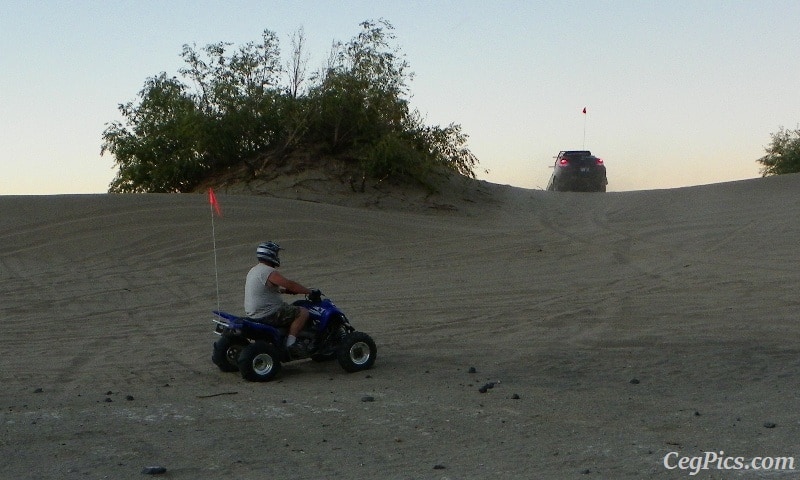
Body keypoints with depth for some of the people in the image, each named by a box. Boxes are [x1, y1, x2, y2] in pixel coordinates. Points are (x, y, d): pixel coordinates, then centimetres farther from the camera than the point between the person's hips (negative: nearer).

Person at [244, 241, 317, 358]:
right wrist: (310, 291, -10)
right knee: (303, 313, -9)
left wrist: (285, 290, 25)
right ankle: (290, 344, -11)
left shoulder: (254, 270, 14)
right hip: (267, 315, -10)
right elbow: (290, 284, -20)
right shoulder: (269, 272, -18)